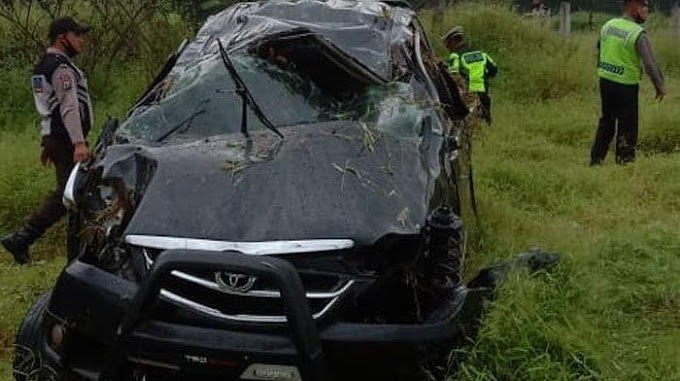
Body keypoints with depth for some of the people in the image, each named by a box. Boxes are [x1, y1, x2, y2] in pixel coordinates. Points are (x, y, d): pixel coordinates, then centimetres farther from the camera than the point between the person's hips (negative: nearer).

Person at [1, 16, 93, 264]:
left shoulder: (45, 65, 20)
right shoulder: (61, 67, -13)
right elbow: (69, 107, -26)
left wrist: (47, 142, 28)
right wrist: (78, 143, -34)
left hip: (54, 138, 10)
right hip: (66, 140, -10)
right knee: (67, 194, -11)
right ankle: (21, 239, -11)